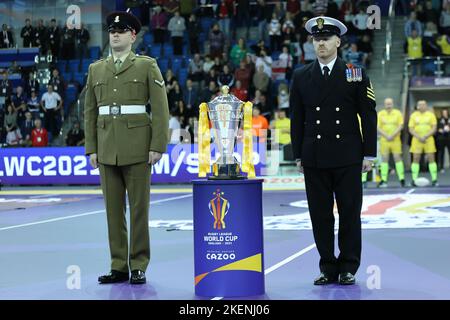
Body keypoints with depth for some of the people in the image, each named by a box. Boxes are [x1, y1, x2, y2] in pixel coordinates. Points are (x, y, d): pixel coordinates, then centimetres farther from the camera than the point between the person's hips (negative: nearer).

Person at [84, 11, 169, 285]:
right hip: (107, 149, 4)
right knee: (113, 209, 6)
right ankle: (119, 267, 13)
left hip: (137, 148, -4)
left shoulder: (147, 66, 1)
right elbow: (90, 112, 14)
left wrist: (158, 146, -11)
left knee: (139, 208, 0)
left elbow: (160, 108, -4)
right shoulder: (96, 69, 12)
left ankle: (138, 267, 8)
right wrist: (91, 148, 7)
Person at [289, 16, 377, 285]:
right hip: (315, 159, 2)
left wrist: (369, 154, -3)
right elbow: (297, 119, 10)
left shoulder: (356, 74, 3)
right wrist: (298, 155, 5)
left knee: (350, 213, 2)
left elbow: (369, 116, 2)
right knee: (320, 215, 4)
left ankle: (348, 268, 12)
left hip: (348, 157, -2)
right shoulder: (301, 77, 8)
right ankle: (328, 269, 13)